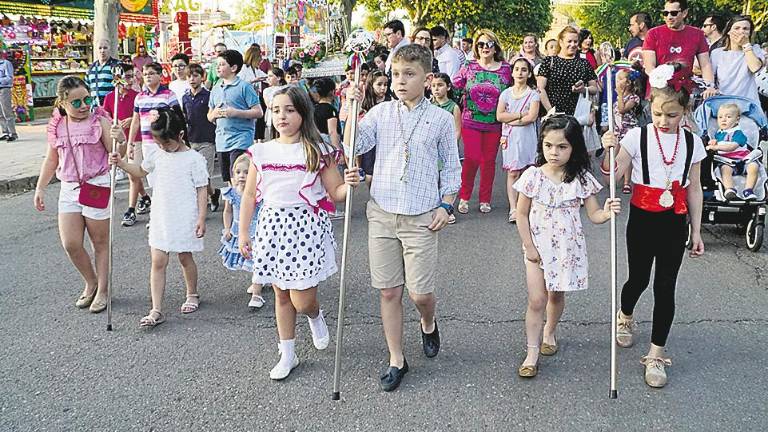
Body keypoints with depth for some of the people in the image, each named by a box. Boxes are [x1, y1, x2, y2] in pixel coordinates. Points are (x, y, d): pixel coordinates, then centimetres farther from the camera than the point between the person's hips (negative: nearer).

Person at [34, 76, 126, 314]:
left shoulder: (100, 121, -6)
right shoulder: (56, 126, 6)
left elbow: (115, 154, -10)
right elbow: (51, 160, 15)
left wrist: (120, 141, -30)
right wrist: (40, 188, 14)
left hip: (97, 186, -4)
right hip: (68, 188, 4)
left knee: (100, 242, 7)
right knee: (70, 244, 0)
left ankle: (102, 290, 21)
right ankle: (91, 283, 24)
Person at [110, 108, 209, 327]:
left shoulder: (194, 159, -10)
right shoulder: (158, 155, 5)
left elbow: (201, 190, -8)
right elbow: (140, 170, 24)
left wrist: (201, 218, -11)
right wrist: (121, 163, 8)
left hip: (185, 219, -4)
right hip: (161, 218, 5)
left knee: (185, 258, 12)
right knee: (158, 262, 0)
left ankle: (192, 295, 37)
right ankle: (156, 311, 2)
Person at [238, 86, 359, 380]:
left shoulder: (318, 152, -3)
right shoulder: (262, 152, 5)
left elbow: (336, 193, -2)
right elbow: (250, 196, 10)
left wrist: (349, 184, -24)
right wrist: (243, 233, 7)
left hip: (306, 225, -3)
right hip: (272, 225, 3)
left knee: (302, 300, -5)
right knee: (281, 295, 12)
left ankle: (315, 317, 32)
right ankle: (287, 355, 27)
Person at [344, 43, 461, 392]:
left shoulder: (440, 118, 0)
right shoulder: (381, 113, 4)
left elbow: (451, 167, 8)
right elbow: (352, 147, -8)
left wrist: (446, 206, 0)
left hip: (421, 218, -2)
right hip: (382, 214, 2)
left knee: (420, 293, -1)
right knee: (389, 292, 7)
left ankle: (428, 325, 35)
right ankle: (396, 360, 22)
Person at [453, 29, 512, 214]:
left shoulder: (505, 69, 3)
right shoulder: (469, 67, 0)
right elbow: (453, 86, 2)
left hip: (494, 124, 2)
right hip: (471, 122, -2)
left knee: (489, 161, 7)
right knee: (472, 158, -10)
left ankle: (485, 200, 19)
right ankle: (464, 197, 7)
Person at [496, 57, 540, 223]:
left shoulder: (533, 94, 2)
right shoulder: (506, 93, 8)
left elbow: (532, 117, -10)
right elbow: (499, 116, -2)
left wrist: (511, 120, -7)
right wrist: (520, 114, -8)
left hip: (526, 137, -1)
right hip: (510, 137, 1)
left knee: (525, 172, -2)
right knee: (512, 173, -3)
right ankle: (513, 209, -5)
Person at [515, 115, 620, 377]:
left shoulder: (581, 179, -10)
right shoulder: (533, 176, -11)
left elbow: (594, 215, -6)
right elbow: (522, 214, -4)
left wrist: (608, 212, -29)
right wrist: (529, 246, -7)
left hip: (567, 247, 1)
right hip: (538, 247, -1)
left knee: (557, 296, 17)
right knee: (536, 301, -3)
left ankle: (549, 333, 44)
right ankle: (532, 353, 6)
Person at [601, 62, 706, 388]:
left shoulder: (692, 142, 0)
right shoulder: (637, 137, -8)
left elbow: (694, 189, 6)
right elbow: (612, 176, -8)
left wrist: (696, 231, 7)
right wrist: (609, 152, -27)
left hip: (675, 223, 1)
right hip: (642, 219, -1)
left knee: (665, 288, 3)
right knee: (639, 279, 11)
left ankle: (656, 355, 13)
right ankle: (625, 317, 46)